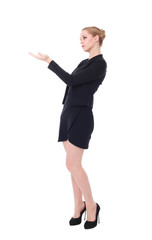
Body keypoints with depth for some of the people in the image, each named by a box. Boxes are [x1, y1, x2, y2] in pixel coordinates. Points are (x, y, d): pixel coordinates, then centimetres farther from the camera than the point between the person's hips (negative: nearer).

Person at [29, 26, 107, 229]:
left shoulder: (100, 64, -12)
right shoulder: (84, 63, 17)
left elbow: (71, 80, -19)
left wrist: (48, 60, -15)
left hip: (81, 115, -9)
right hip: (68, 113, 9)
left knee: (72, 164, -10)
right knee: (73, 164, 9)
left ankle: (91, 205, 6)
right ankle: (79, 205, 18)